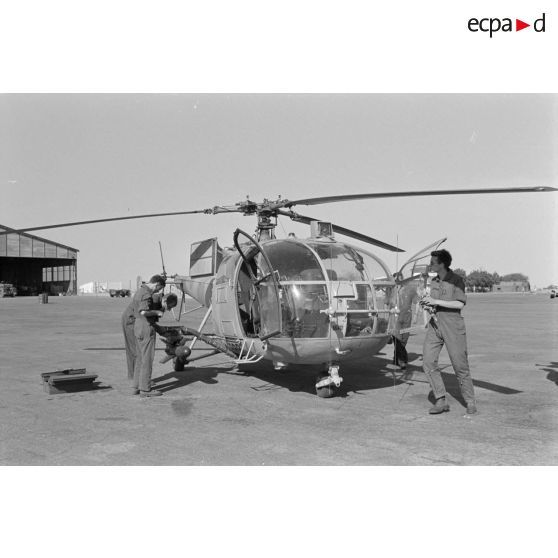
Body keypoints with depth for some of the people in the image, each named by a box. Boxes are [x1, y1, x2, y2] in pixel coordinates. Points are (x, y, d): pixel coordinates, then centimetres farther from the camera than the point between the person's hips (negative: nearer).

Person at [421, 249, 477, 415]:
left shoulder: (456, 280, -6)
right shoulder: (434, 281, 13)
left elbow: (460, 304, -15)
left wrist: (435, 302, -18)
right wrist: (428, 306, 1)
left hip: (453, 327, -6)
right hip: (435, 326, 6)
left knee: (460, 366, 0)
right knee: (428, 362, -6)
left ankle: (470, 402, 15)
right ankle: (441, 401, 1)